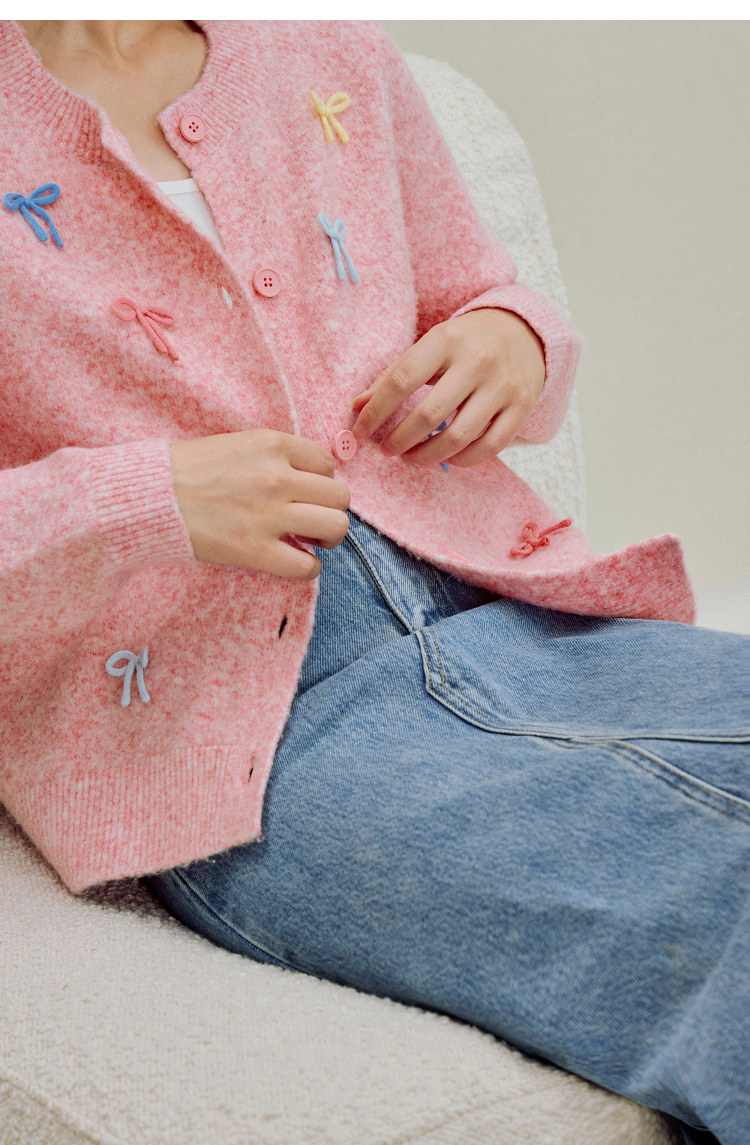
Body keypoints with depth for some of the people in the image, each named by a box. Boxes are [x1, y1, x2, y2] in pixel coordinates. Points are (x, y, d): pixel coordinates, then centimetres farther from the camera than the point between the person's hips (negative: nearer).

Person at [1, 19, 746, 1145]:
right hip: (228, 741, -6)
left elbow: (478, 296, 30)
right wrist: (149, 502, -15)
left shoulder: (325, 44, 20)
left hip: (496, 608, 7)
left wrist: (514, 341, 6)